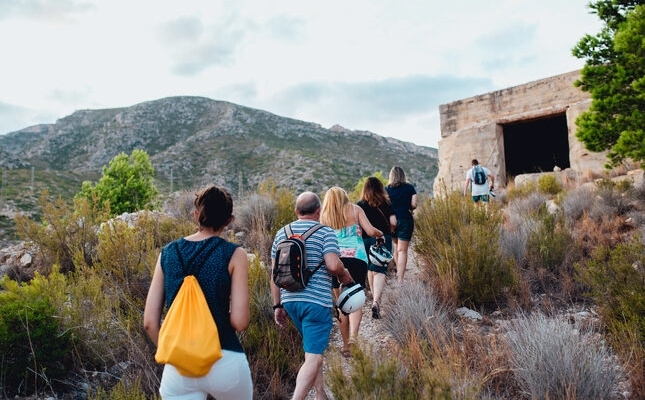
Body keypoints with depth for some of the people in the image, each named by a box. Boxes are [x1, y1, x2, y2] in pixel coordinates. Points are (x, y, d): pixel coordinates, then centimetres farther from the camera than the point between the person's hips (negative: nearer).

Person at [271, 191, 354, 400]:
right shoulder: (325, 232, -6)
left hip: (290, 301, 7)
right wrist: (344, 275, 3)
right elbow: (333, 265, -19)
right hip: (317, 302, -7)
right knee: (313, 358, -5)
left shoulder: (282, 233, 10)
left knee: (313, 349, 24)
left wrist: (278, 305, 14)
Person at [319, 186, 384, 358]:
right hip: (357, 259, -1)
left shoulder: (324, 215, 11)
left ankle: (346, 346, 13)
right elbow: (371, 231, 0)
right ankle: (353, 336, -27)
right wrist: (381, 234, 19)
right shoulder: (355, 210, 8)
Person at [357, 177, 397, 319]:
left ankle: (374, 297, 33)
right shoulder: (386, 203, 0)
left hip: (366, 239, 2)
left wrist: (361, 234, 11)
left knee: (370, 268, 20)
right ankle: (376, 301, -23)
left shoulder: (360, 205, -1)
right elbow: (393, 223, -4)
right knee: (380, 270, -5)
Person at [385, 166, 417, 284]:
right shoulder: (410, 188, -1)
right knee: (402, 250, -1)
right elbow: (414, 205, -5)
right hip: (406, 220, -2)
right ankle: (400, 278, -6)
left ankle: (398, 272, 30)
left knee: (396, 246, 22)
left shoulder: (386, 189, 1)